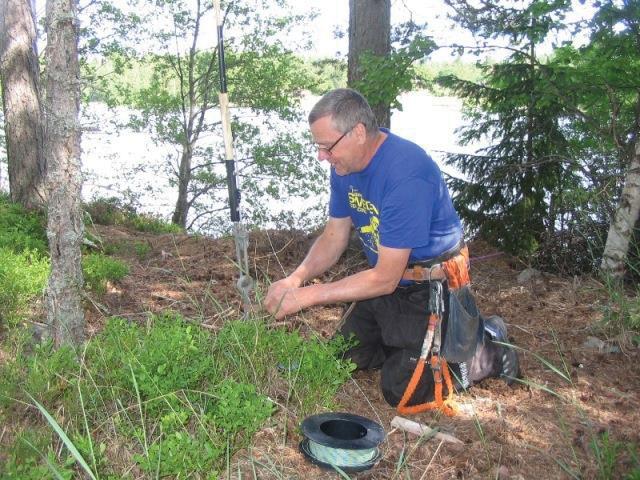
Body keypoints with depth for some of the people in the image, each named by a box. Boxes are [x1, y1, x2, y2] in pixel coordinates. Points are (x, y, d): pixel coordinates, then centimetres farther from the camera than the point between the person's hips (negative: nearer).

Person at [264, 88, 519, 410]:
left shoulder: (407, 174, -33)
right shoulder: (345, 165, -6)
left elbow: (385, 278, -29)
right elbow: (334, 236, 4)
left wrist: (308, 296, -26)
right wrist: (296, 279, -14)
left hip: (432, 287, -8)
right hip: (388, 277, 8)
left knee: (400, 391, -7)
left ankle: (487, 352, 12)